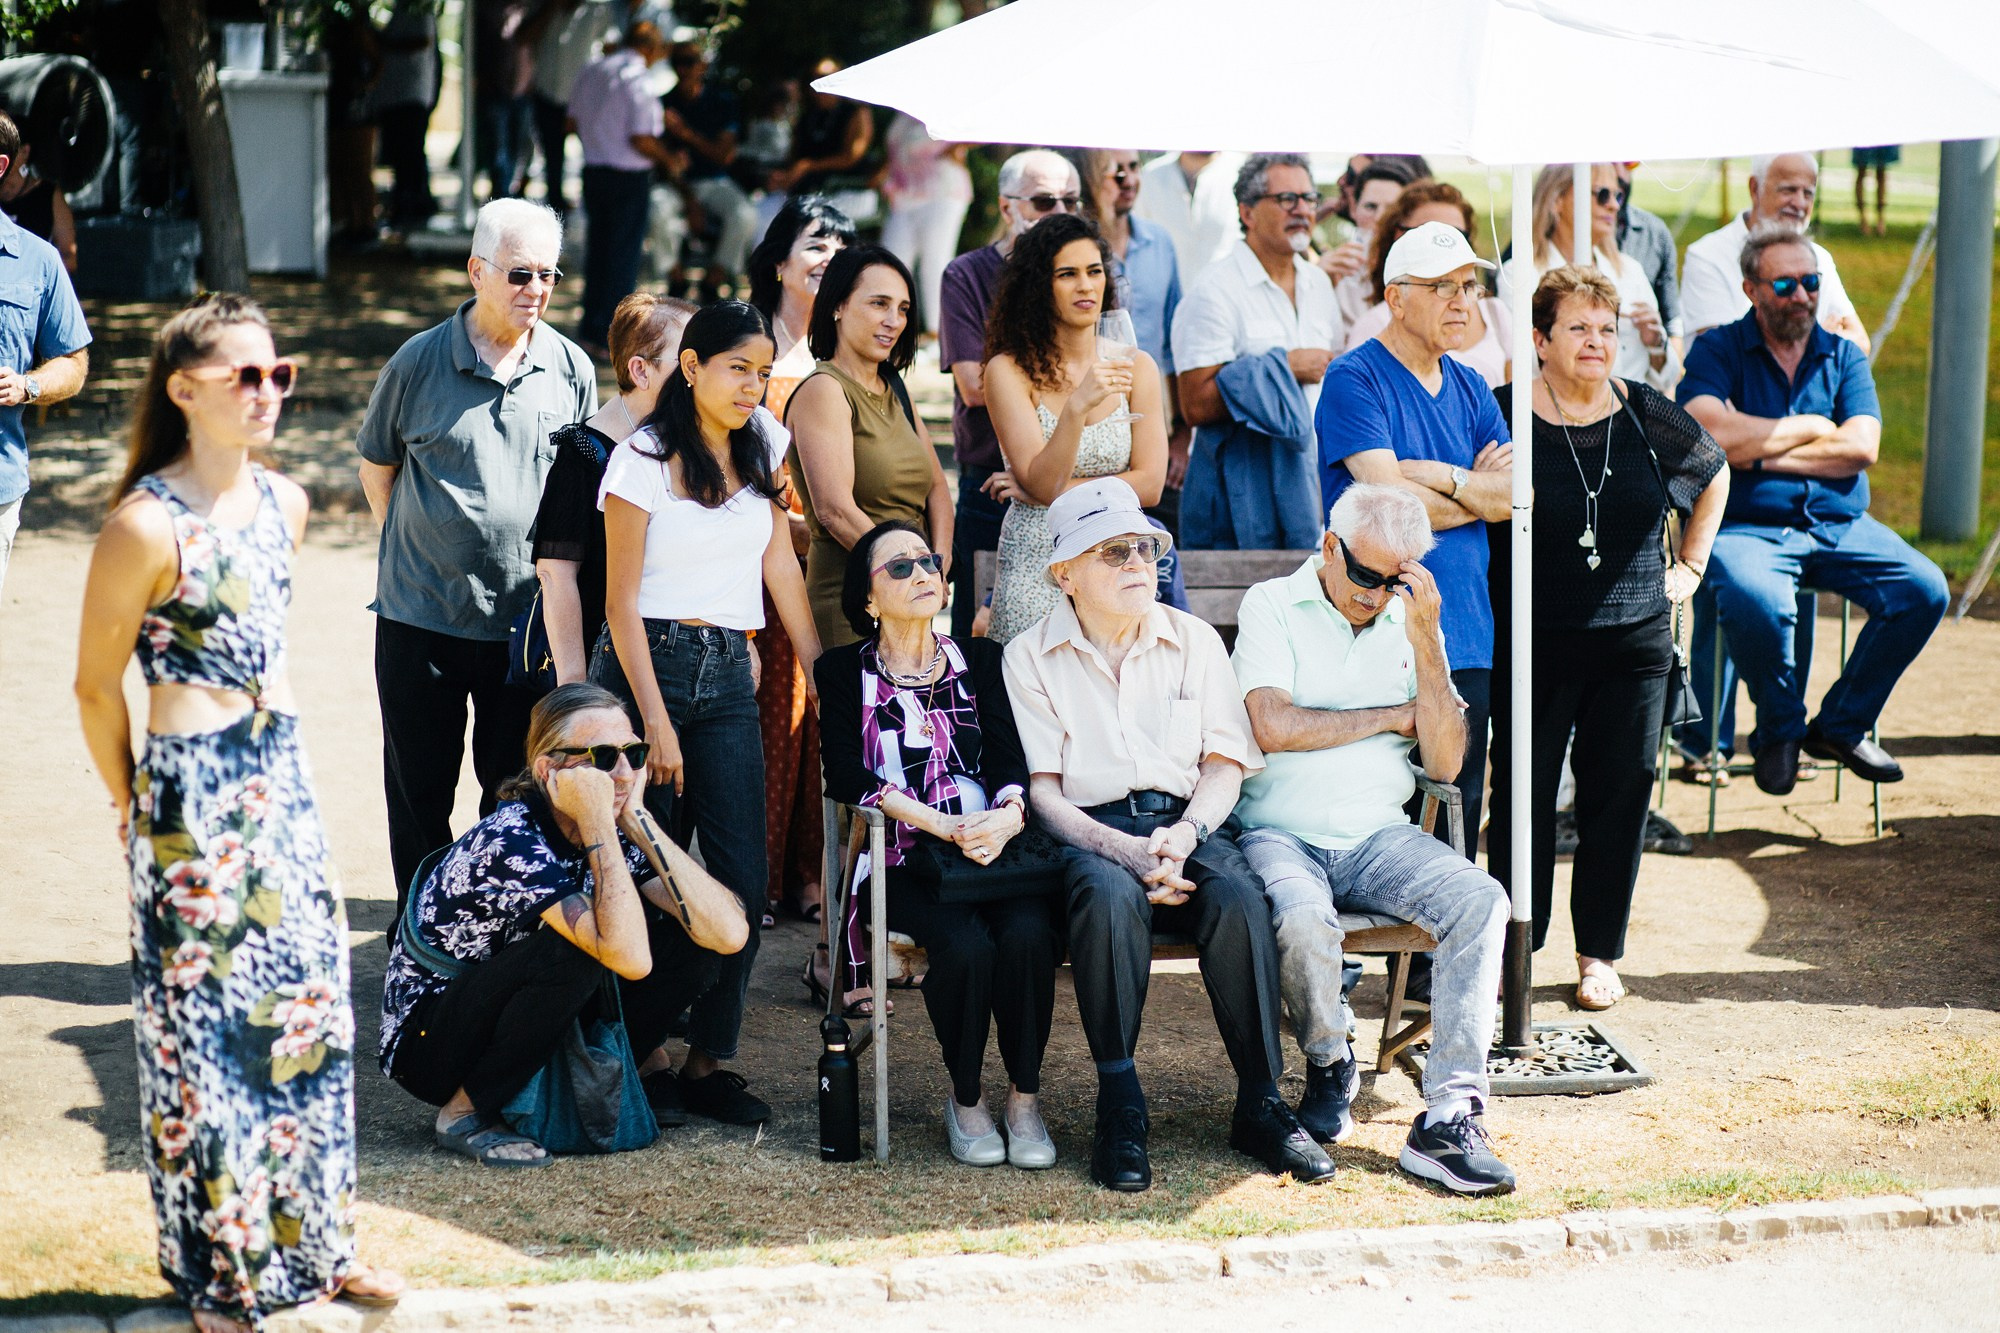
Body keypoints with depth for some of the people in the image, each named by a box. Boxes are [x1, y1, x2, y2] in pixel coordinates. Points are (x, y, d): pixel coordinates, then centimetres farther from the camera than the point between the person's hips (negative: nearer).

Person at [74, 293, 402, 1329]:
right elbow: (95, 686, -9)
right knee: (206, 1024, 3)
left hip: (281, 777, 7)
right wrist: (136, 808, 2)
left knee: (310, 1010, 12)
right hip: (191, 790, -7)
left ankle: (311, 1244, 26)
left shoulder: (283, 503, 5)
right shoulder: (147, 525, -17)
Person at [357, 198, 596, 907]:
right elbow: (375, 465, 10)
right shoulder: (419, 362, -5)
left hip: (527, 620, 1)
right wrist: (414, 544, 7)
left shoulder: (571, 369, 1)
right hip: (420, 616, -1)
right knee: (419, 793, 9)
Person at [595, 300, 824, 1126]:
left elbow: (783, 571, 15)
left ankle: (708, 1059, 2)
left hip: (728, 677, 5)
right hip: (648, 663, -5)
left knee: (742, 874, -4)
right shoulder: (644, 460, -5)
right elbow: (622, 601, -6)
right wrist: (656, 722, -12)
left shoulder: (761, 458, 12)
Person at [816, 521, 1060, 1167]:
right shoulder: (845, 671, 11)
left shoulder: (980, 660, 19)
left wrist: (1009, 814, -19)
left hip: (991, 847, 2)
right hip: (901, 864, -2)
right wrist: (945, 826, -17)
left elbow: (1009, 757, 6)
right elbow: (849, 777, -4)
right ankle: (965, 1099, -9)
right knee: (965, 945, -31)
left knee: (1027, 933, -30)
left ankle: (1025, 1098, -14)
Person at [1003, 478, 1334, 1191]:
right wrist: (1122, 850, -17)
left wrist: (1182, 836, -12)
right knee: (1112, 895, -38)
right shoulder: (1031, 657, 8)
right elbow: (1041, 789, 0)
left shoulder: (1195, 641, 15)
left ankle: (1260, 1105, -21)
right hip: (1090, 831, -2)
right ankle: (1120, 1109, -27)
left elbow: (1225, 765, 9)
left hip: (1189, 821, 2)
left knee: (1239, 898, -32)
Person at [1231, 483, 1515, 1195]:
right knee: (1304, 921, -36)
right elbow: (1273, 727, -13)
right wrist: (1393, 717, -2)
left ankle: (1448, 1117, -27)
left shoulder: (1411, 625, 13)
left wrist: (1424, 642, -6)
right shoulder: (1272, 607, 2)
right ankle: (1330, 1068, -4)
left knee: (1480, 901, -24)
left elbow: (1444, 764, 5)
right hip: (1281, 834, -4)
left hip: (1379, 839, 4)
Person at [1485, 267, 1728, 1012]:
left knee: (1620, 794, 5)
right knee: (1523, 794, 1)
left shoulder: (1647, 417, 3)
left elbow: (1713, 474, 22)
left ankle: (1600, 952, 17)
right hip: (1534, 643, -3)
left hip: (1634, 640, 3)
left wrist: (1690, 566, 18)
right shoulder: (1504, 416, -7)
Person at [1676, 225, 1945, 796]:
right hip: (1746, 529, -4)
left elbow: (1861, 448, -3)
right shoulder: (1718, 351, 3)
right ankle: (1779, 731, -6)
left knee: (1924, 589, -18)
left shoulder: (1844, 357, 13)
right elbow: (1710, 435, -16)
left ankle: (1840, 726, 1)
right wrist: (1807, 429, -5)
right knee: (1756, 602, -37)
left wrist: (1760, 451, -9)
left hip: (1840, 526, 4)